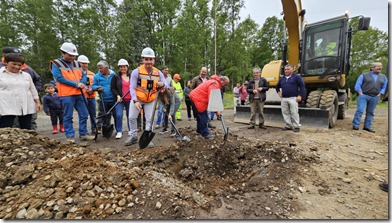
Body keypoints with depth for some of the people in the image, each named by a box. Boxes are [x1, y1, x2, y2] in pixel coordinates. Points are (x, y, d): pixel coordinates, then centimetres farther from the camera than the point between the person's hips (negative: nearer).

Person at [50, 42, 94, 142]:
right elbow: (59, 78, -13)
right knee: (68, 117, 2)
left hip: (79, 94, 6)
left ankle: (83, 134, 19)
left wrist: (82, 83, -10)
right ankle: (70, 136, 12)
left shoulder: (76, 63, 15)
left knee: (84, 115, 7)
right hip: (66, 95, -5)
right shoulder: (56, 64, -2)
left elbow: (84, 75, 11)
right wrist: (76, 84, -15)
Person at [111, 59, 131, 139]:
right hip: (120, 99, -1)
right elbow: (112, 88, 1)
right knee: (118, 115, -10)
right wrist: (117, 95, -13)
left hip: (130, 100, 2)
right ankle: (119, 132, 5)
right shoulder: (116, 77, 3)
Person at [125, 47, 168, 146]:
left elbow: (166, 86, -6)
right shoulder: (136, 71, -17)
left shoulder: (158, 73, -7)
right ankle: (133, 136, 23)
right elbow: (132, 88, -17)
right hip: (137, 99, -1)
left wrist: (162, 84, -31)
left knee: (149, 119, 5)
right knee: (132, 117, 3)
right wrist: (135, 101, -28)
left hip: (151, 100, 2)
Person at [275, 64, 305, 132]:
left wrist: (300, 95, -10)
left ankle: (296, 126, 4)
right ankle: (288, 125, 17)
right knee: (285, 113, 6)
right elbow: (277, 86, 32)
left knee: (294, 113, -6)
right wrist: (278, 92, 16)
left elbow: (302, 86, -4)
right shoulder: (282, 78, 17)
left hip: (293, 98, -5)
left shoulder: (296, 77, 1)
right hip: (284, 99, 6)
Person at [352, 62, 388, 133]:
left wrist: (379, 94, 5)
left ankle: (367, 126, 12)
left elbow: (384, 87, 19)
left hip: (375, 97, 4)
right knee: (360, 110, -13)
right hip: (363, 96, -4)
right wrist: (361, 94, -9)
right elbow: (357, 85, 0)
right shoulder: (364, 75, 6)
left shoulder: (383, 77, 17)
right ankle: (355, 125, -10)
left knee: (370, 112, 6)